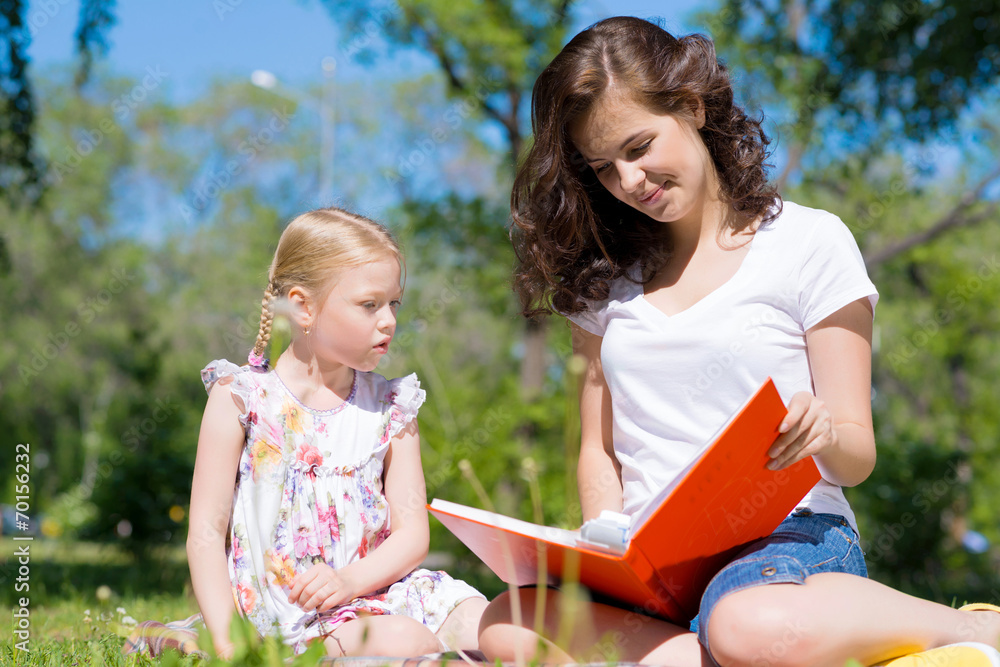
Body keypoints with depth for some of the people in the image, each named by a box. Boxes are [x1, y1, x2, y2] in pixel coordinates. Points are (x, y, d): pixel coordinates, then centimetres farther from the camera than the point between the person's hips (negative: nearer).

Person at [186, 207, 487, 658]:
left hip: (373, 584, 4)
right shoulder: (242, 398, -2)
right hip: (287, 610, -3)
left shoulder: (390, 405, 9)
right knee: (402, 641, -33)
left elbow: (412, 533, 4)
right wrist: (227, 643, -14)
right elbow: (207, 533, -3)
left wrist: (351, 579, -16)